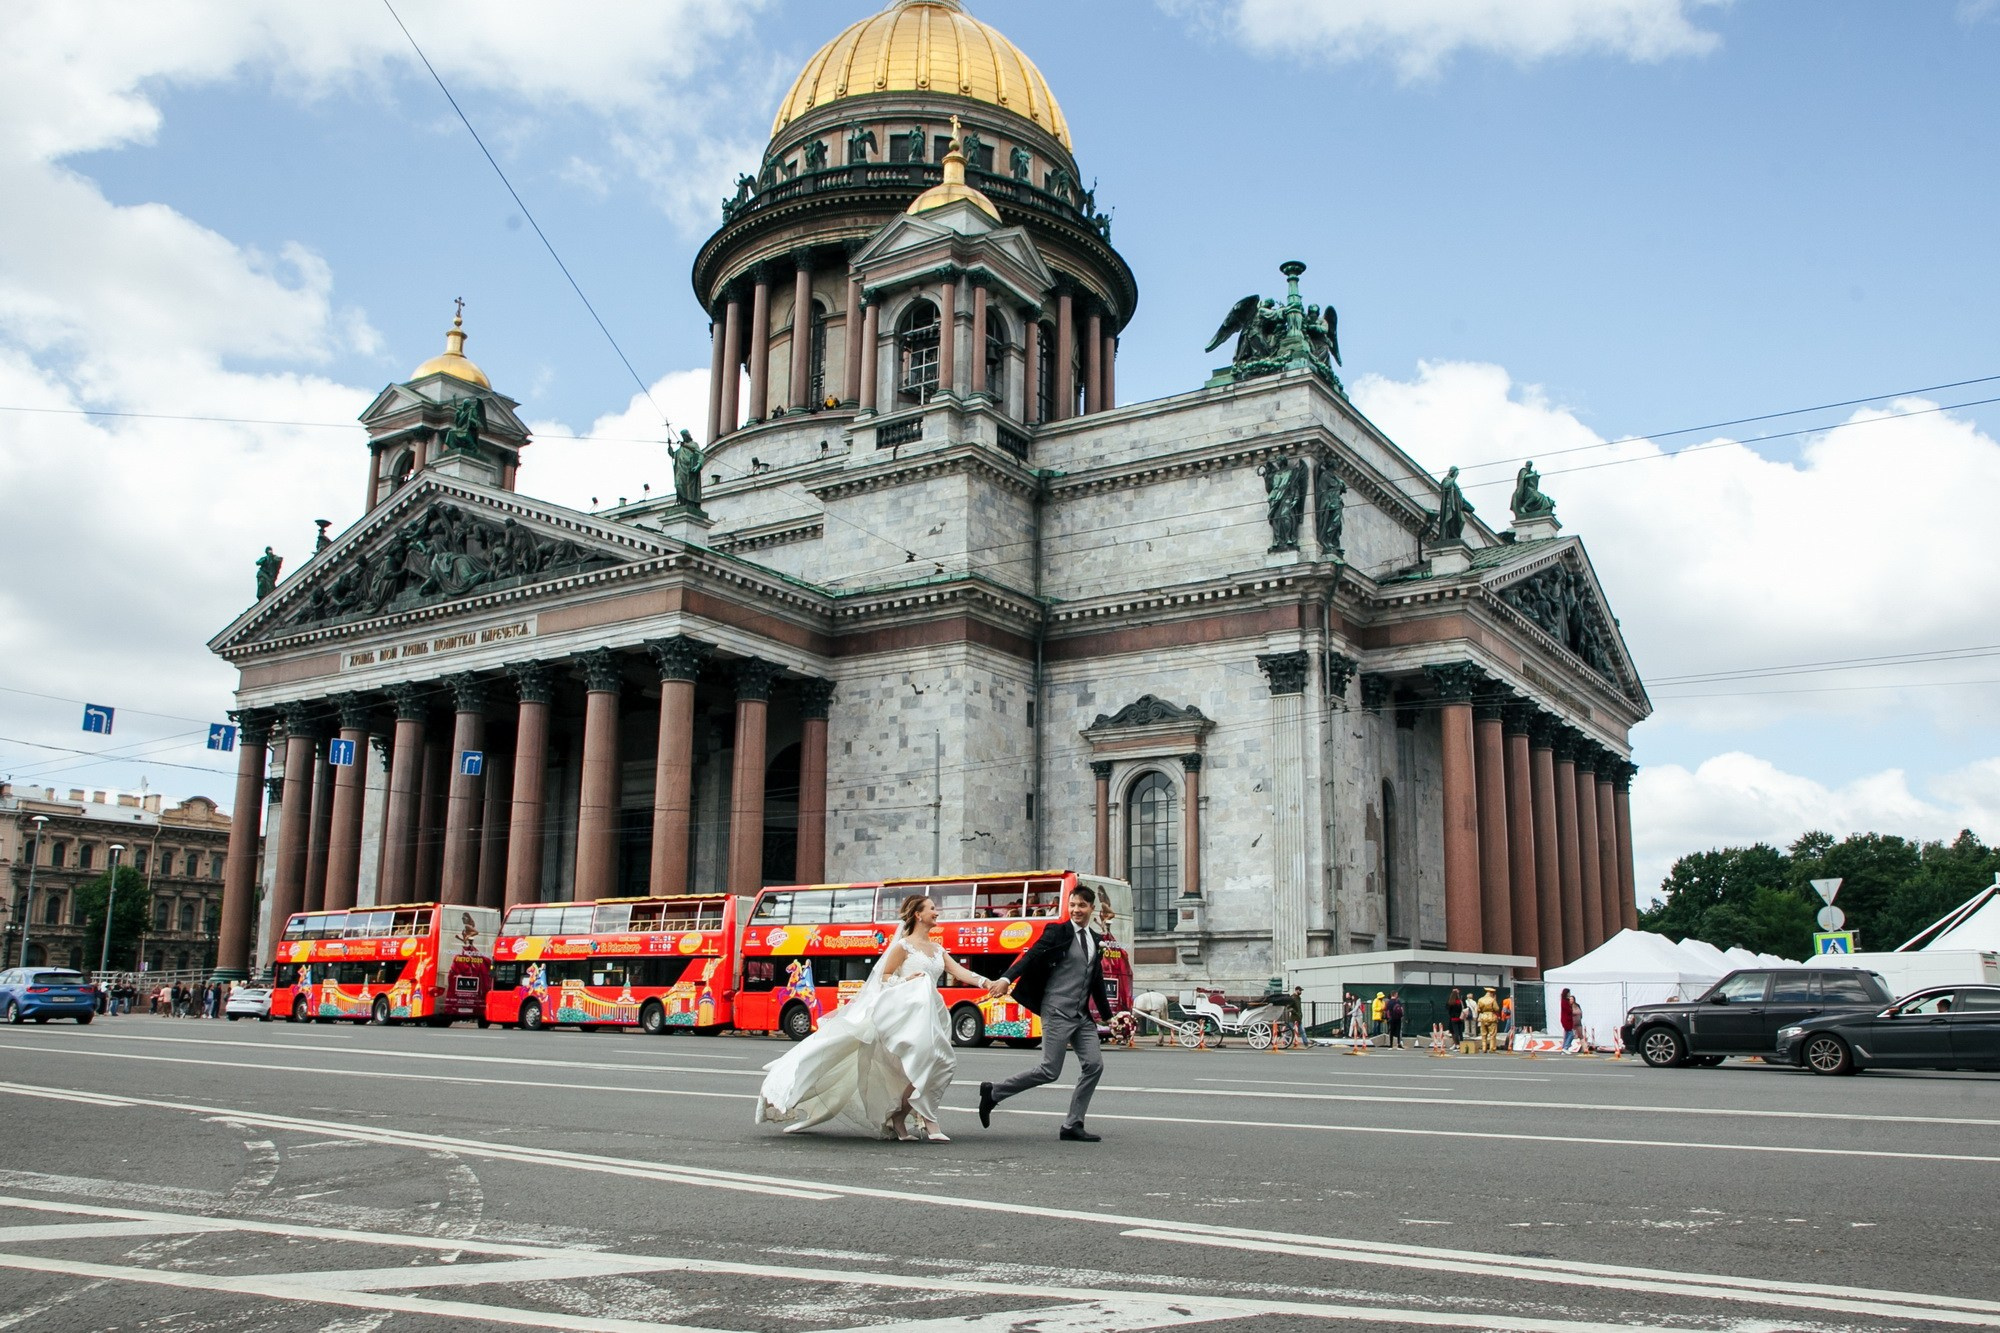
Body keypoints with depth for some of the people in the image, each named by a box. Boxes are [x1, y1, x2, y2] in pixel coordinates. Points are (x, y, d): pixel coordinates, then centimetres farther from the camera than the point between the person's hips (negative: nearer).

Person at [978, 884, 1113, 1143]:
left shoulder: (1096, 941, 15)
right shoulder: (1058, 932, -4)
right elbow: (1031, 956, -16)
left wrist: (1108, 1016, 25)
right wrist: (1006, 979, -32)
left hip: (1082, 1015, 7)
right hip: (1058, 1012, -7)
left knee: (1094, 1065, -3)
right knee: (1049, 1071, -8)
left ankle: (1072, 1126, 6)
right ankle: (993, 1092, 7)